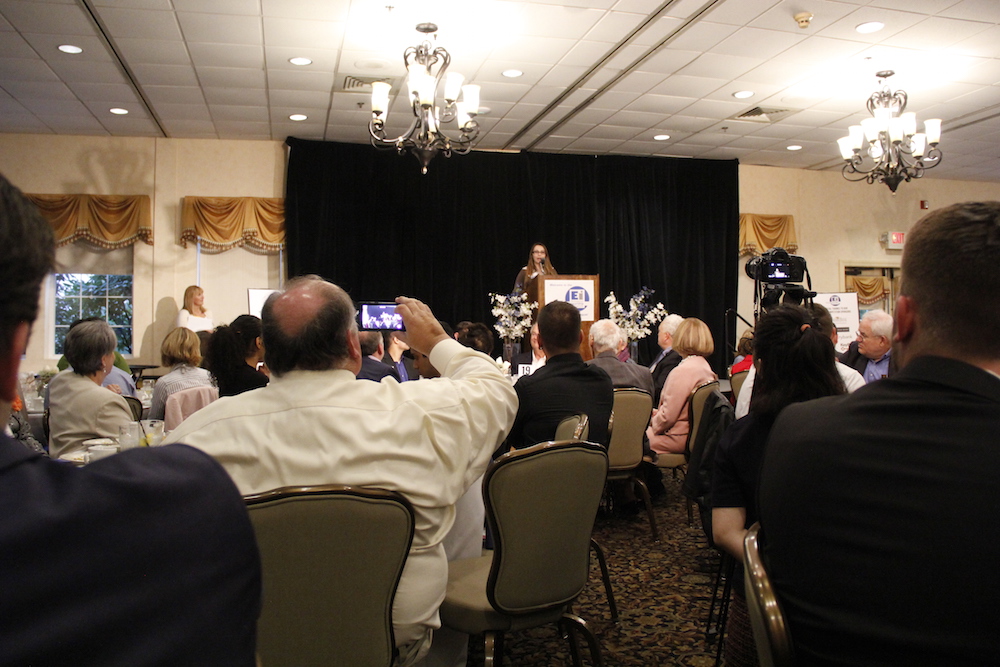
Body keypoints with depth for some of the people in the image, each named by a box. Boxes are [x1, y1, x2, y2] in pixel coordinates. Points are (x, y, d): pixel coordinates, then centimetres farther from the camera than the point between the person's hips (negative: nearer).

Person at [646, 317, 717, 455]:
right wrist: (654, 413, 13)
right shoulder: (705, 367, 7)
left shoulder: (683, 371, -21)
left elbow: (667, 417, -20)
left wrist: (652, 422, -1)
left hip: (677, 440, -9)